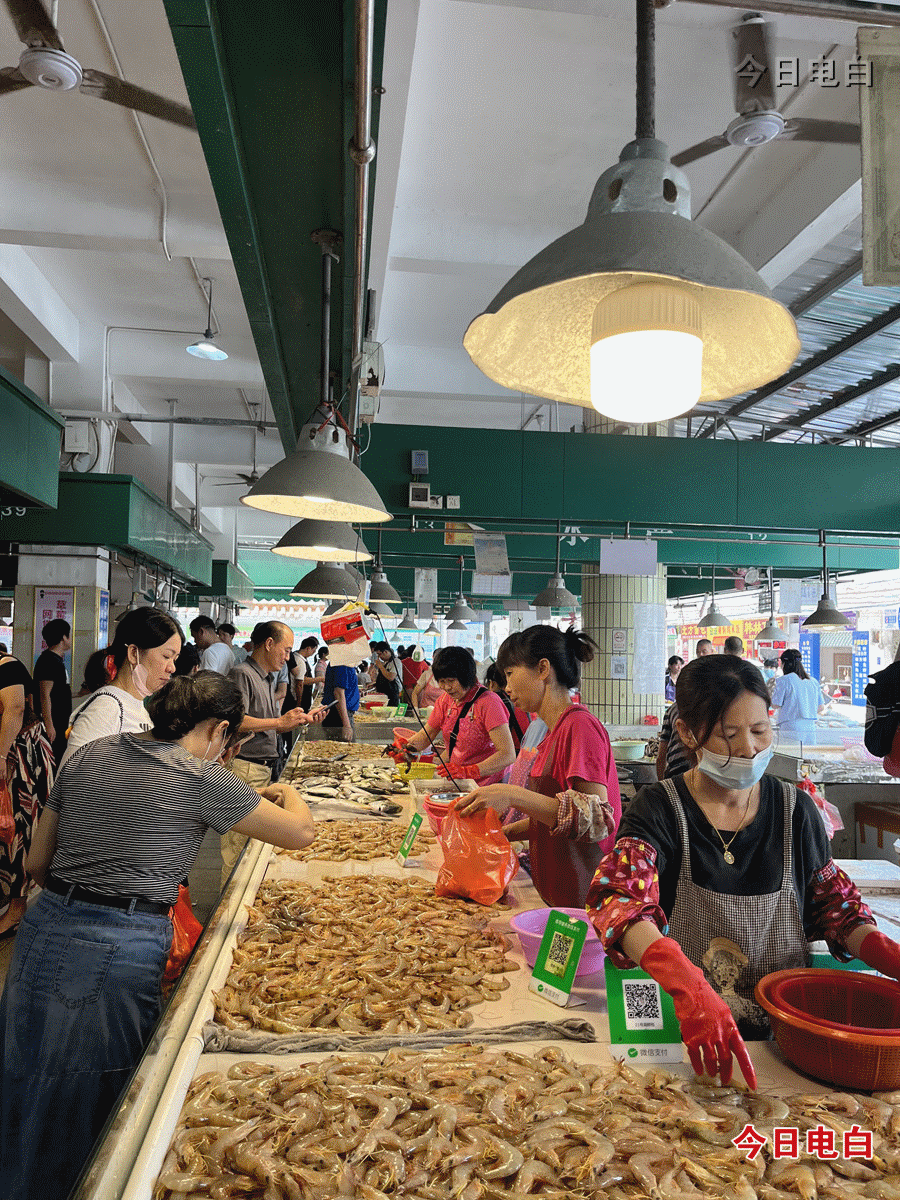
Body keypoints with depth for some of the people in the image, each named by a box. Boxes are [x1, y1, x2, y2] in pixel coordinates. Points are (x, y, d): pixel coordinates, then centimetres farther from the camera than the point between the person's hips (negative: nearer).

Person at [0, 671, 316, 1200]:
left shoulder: (89, 756, 7)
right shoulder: (200, 780, -12)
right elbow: (302, 833, -4)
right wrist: (288, 793, 16)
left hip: (44, 929, 7)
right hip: (119, 954, -6)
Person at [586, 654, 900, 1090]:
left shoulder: (795, 811, 6)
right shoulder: (659, 810, -6)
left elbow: (833, 907, 15)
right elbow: (618, 901, -20)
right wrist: (689, 987, -36)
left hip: (786, 1031, 4)